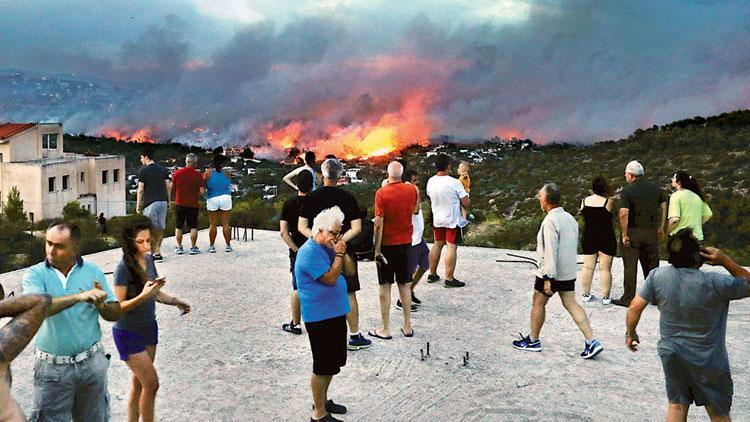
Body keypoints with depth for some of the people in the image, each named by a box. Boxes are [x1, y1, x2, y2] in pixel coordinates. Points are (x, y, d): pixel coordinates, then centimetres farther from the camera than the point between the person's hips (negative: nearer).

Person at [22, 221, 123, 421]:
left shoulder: (93, 272, -1)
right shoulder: (35, 274, -6)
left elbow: (116, 314, 1)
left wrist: (100, 305, -20)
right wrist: (79, 296, -35)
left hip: (92, 362, 2)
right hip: (53, 367, -2)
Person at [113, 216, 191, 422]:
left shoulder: (148, 260, -2)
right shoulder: (124, 267, -22)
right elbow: (118, 306, -21)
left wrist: (174, 301, -4)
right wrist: (142, 296, -34)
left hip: (148, 328, 7)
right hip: (128, 333, -7)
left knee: (139, 383, 17)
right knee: (151, 383, -3)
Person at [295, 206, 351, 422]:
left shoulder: (326, 248, 11)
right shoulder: (310, 252, -19)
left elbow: (348, 270, 16)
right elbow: (330, 278, -22)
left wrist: (341, 252, 3)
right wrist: (339, 254, -17)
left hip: (334, 313, 10)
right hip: (320, 317, -10)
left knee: (333, 362, 20)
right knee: (323, 367, -1)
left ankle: (322, 401, 36)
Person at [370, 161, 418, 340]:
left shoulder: (381, 193, -15)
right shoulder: (411, 190, -2)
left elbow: (379, 224, -17)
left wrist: (377, 249, -10)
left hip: (387, 244, -4)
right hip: (406, 243, 4)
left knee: (385, 286, 5)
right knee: (405, 285, 13)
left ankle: (385, 329, 10)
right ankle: (407, 327, 18)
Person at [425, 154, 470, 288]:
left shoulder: (430, 182, -6)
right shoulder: (454, 183, -22)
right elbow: (466, 203, -16)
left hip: (437, 219, 6)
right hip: (453, 220, -6)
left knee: (437, 244, 19)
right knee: (452, 247, 0)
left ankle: (432, 274, 26)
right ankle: (449, 279, 2)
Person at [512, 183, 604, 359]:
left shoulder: (550, 221, -19)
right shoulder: (569, 218, 8)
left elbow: (550, 251, -23)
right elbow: (575, 244, 17)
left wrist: (548, 278, -22)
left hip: (551, 273, -8)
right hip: (569, 272, 8)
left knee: (538, 303, 9)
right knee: (571, 304, 10)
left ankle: (533, 341, 21)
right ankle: (591, 342, 4)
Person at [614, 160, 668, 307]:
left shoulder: (627, 191, -12)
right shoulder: (655, 188, 6)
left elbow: (623, 214, -21)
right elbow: (664, 206, 10)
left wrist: (624, 234, -14)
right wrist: (661, 227, 17)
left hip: (633, 232, -5)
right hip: (651, 231, 5)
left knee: (630, 266, 2)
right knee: (651, 265, 14)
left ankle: (628, 299, 6)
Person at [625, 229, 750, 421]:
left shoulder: (657, 276, -14)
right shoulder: (714, 283, -24)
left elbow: (635, 307, -10)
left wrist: (630, 333, 6)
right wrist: (725, 261, -14)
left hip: (671, 353, 3)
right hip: (708, 361, -3)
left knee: (677, 406, 17)